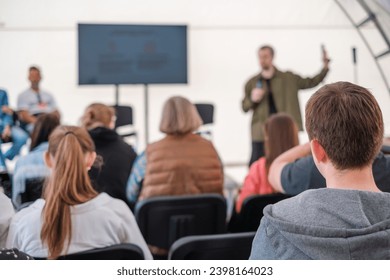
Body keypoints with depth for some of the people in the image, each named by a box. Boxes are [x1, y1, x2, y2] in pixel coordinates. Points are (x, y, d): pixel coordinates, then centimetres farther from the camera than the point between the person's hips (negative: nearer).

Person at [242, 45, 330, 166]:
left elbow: (310, 82, 6)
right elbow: (245, 107, 11)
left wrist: (325, 67, -5)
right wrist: (252, 99, -10)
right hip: (261, 132, 0)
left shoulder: (288, 78, 7)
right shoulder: (252, 82, 8)